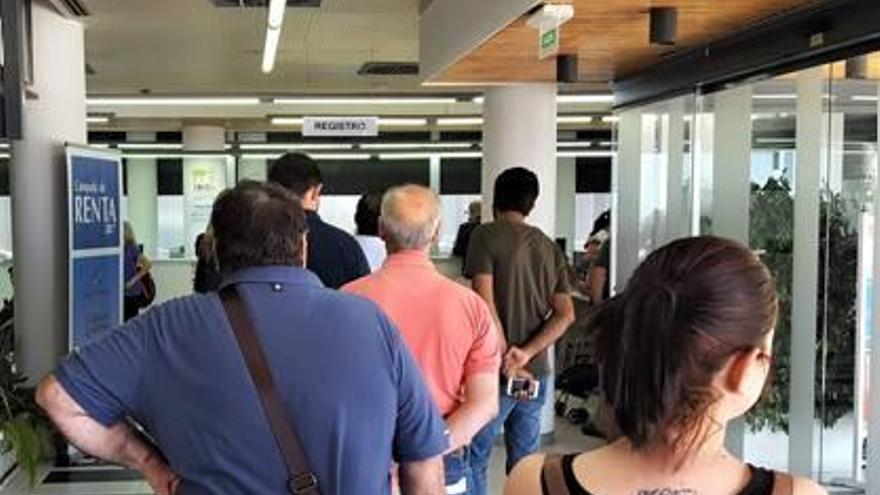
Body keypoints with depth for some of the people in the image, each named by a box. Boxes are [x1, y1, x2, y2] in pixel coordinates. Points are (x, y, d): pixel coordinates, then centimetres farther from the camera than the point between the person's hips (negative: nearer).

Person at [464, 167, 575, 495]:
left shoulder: (486, 236, -5)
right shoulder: (549, 247, 11)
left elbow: (485, 304, -16)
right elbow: (565, 314, 2)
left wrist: (506, 361, -13)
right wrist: (525, 354, -8)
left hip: (496, 371, -5)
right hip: (537, 372, 5)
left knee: (474, 458, 2)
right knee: (525, 460, 12)